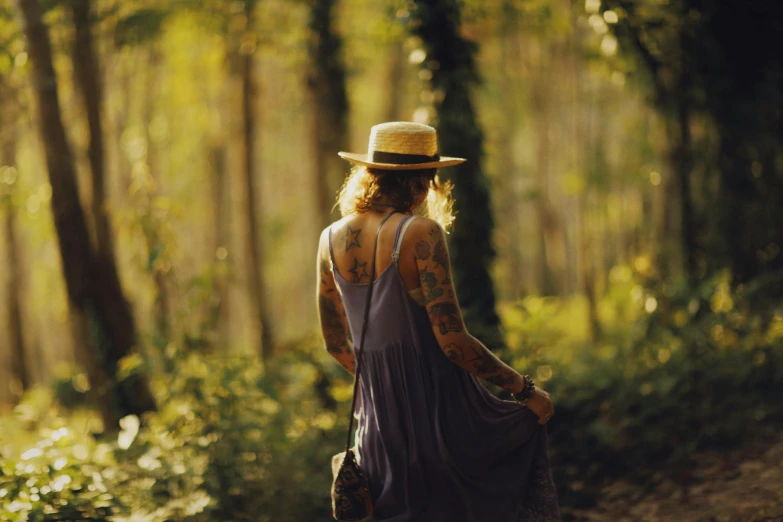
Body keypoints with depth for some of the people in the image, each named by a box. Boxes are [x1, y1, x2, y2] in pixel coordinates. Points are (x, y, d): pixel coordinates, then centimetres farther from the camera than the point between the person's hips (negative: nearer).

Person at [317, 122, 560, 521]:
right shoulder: (421, 234, -14)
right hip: (441, 409, -6)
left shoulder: (332, 240, 4)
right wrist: (525, 389, -5)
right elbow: (452, 341, -17)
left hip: (378, 422, 6)